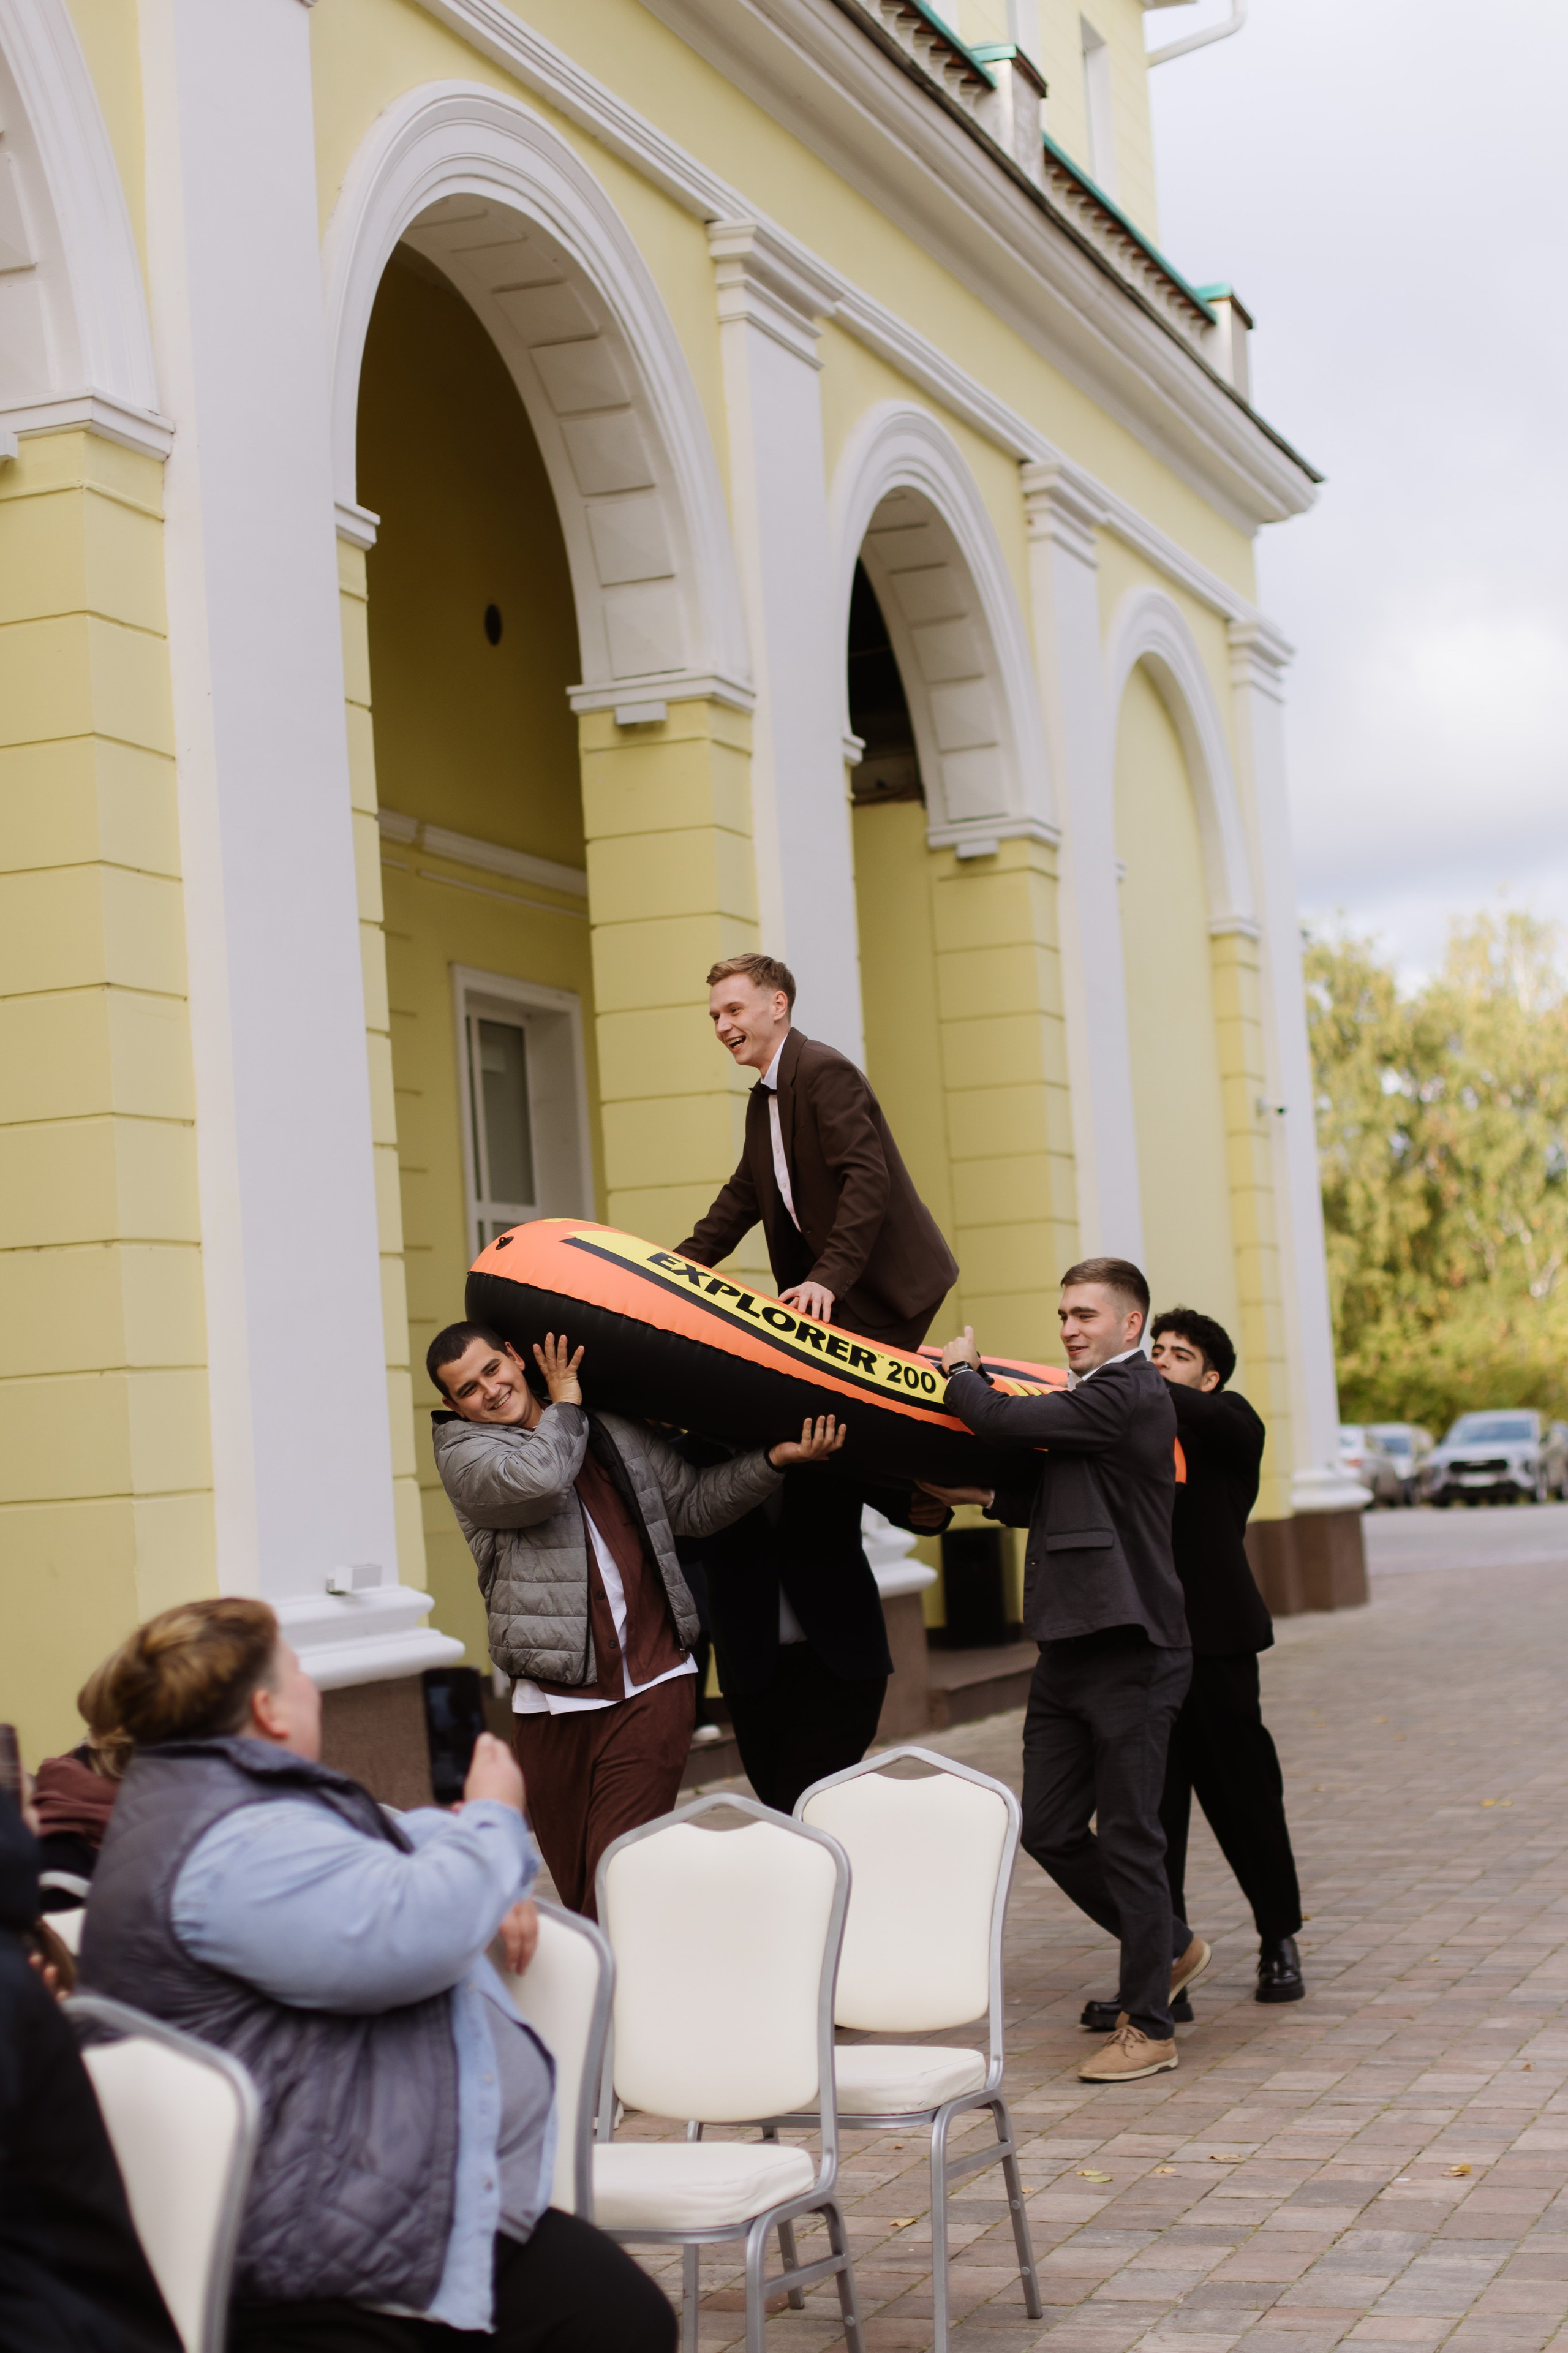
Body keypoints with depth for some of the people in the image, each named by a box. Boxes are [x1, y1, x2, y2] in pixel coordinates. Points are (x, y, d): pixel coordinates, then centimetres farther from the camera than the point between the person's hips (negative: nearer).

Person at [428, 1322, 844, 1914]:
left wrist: (776, 1459, 9)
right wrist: (564, 1404, 0)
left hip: (651, 1686, 1)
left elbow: (693, 1506, 21)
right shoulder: (462, 1452, 1)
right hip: (554, 1700, -1)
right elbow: (535, 1479, -19)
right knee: (576, 1891, 6)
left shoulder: (615, 1427, 14)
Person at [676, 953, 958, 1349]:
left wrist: (829, 1278, -32)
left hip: (889, 1286, -9)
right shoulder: (762, 1101, 15)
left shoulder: (827, 1073, -16)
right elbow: (745, 1194, 21)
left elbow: (867, 1179, -25)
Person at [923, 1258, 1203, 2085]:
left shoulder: (1130, 1395, -13)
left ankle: (1149, 2027, 8)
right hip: (1067, 1650, 9)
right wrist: (980, 1494, 3)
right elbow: (1045, 1498, 21)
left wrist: (960, 1370, 4)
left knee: (1127, 1836, -3)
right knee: (1050, 1830, 10)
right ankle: (1171, 1949, 30)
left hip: (1131, 1652, -9)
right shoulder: (1084, 1398, 17)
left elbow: (998, 1419, -15)